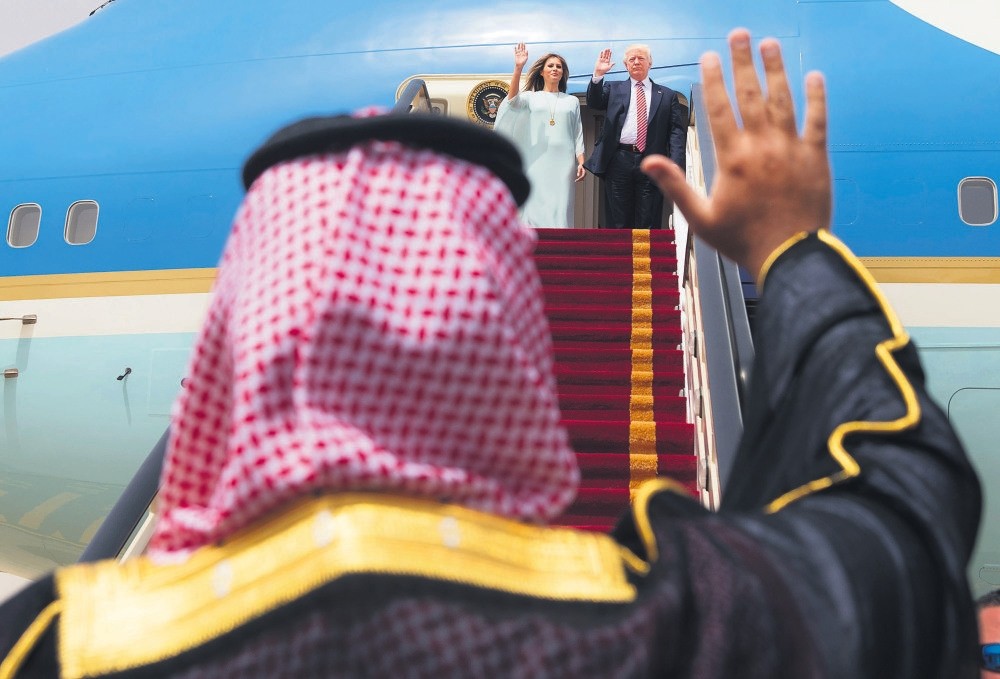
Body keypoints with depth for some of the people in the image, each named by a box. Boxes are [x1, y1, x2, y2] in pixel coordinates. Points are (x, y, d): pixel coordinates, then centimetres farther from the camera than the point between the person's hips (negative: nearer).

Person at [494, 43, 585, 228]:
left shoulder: (572, 101, 17)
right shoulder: (531, 97, 12)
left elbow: (578, 134, 14)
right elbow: (513, 101, -9)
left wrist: (581, 163, 0)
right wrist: (518, 68, -20)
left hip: (563, 164, 1)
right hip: (537, 163, -1)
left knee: (560, 213, -6)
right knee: (536, 211, -5)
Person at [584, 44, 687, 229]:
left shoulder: (667, 95, 11)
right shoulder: (614, 89, 15)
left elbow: (676, 131, 4)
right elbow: (593, 103, 1)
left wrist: (675, 165, -9)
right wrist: (598, 74, -12)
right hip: (619, 161, 1)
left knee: (648, 226, 0)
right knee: (618, 224, 4)